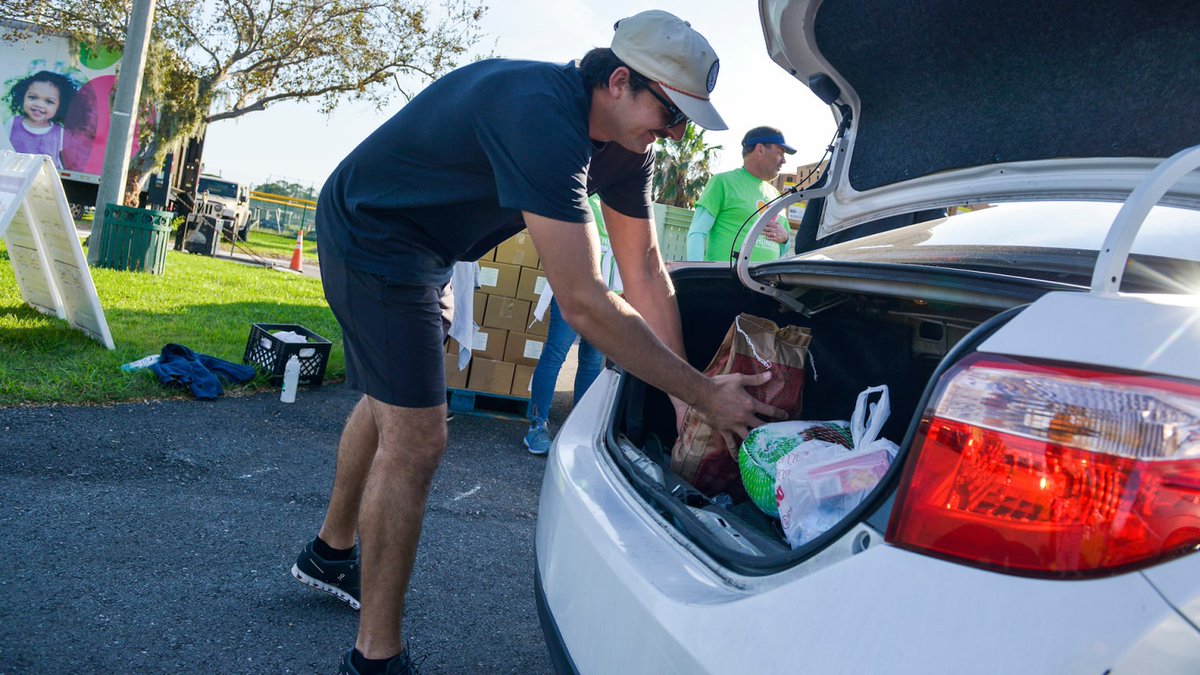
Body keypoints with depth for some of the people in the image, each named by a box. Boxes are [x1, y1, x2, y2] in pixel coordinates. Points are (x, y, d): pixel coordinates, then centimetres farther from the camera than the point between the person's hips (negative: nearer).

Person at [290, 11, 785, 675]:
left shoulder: (626, 144, -5)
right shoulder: (542, 115, -35)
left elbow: (646, 274, -3)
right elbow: (583, 303, -38)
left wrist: (684, 399, -9)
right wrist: (704, 394, -32)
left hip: (418, 246, 10)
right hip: (371, 238, -10)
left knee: (387, 404, 23)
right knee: (415, 440, -12)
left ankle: (330, 553, 46)